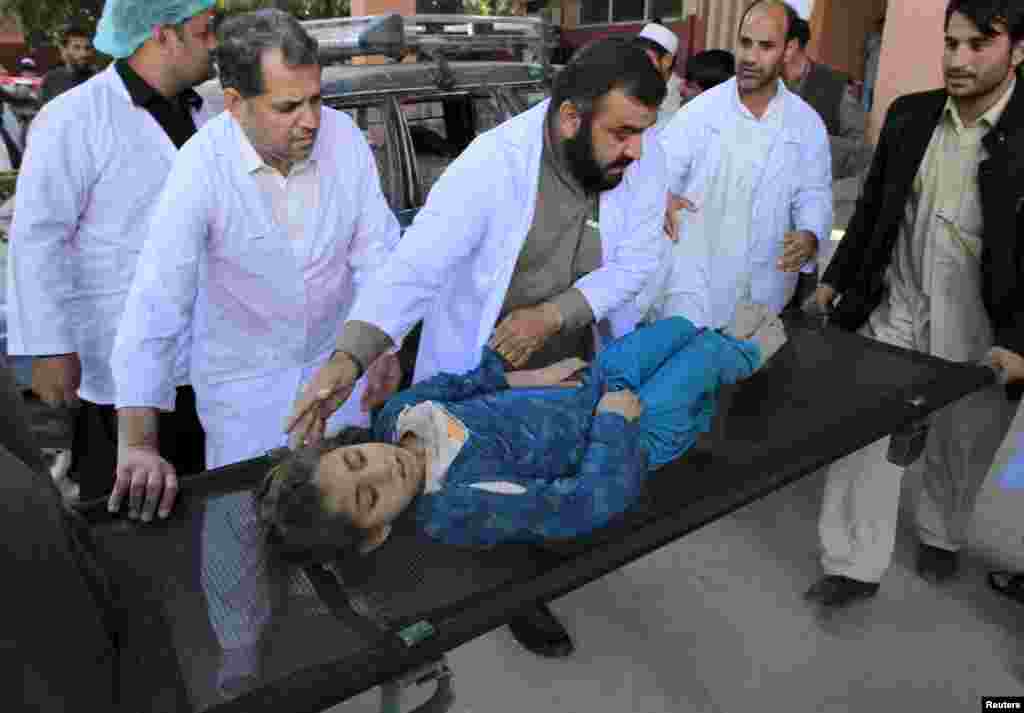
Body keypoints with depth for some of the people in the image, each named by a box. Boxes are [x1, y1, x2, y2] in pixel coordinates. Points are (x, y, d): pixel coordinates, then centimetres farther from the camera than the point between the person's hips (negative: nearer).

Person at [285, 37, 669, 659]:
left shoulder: (643, 158, -14)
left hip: (574, 364, 5)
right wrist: (349, 358, -47)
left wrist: (554, 313, -25)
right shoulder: (494, 164, -28)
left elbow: (638, 260, -11)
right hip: (479, 372, -4)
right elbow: (415, 268, -32)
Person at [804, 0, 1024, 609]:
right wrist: (834, 280, 10)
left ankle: (941, 536, 45)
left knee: (958, 447, 17)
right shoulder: (909, 115, 0)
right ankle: (856, 566, 16)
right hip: (894, 307, 3)